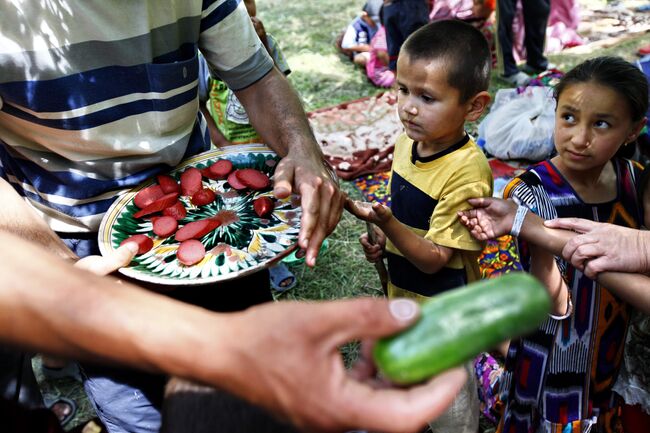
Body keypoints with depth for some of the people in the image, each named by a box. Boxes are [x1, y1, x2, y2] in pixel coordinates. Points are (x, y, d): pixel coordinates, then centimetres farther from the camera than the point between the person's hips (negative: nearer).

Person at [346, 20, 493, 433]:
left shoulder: (466, 173, -29)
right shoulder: (409, 142, -6)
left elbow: (433, 259, -25)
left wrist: (386, 223, -38)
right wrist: (383, 242, -7)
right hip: (404, 295, 7)